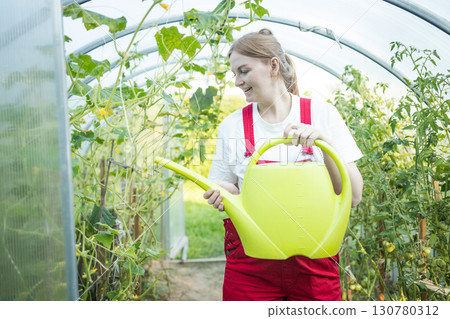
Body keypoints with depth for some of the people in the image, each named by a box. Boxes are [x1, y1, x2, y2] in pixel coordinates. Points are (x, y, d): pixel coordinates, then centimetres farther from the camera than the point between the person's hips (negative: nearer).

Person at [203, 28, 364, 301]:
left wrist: (324, 143, -19)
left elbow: (354, 196, -5)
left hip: (314, 265, -1)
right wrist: (220, 194, -13)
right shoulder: (232, 125, 2)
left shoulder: (321, 114, -2)